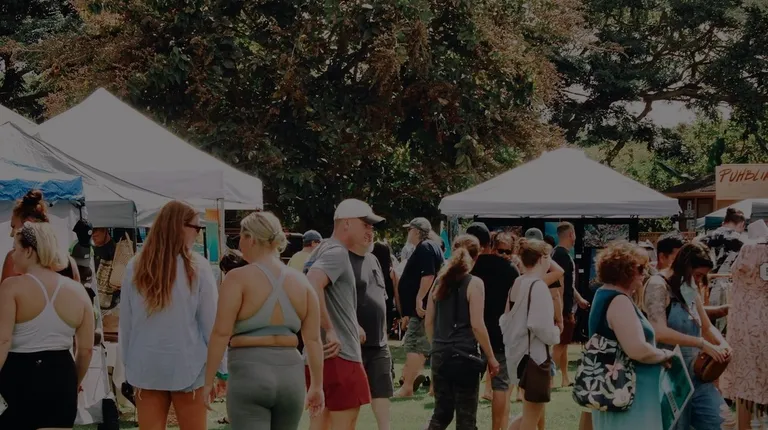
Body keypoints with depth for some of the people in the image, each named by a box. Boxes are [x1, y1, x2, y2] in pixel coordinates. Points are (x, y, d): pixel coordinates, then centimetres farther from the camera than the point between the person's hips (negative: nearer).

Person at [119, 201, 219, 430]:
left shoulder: (135, 267, 0)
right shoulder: (196, 266, -10)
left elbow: (125, 320, 5)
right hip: (187, 364, -3)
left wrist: (127, 361, 15)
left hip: (145, 365, 3)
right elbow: (210, 321, -7)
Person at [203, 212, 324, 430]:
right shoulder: (301, 281, 9)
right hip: (291, 372, 5)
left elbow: (221, 333, -10)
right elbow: (313, 339, 8)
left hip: (249, 371, -5)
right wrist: (317, 385, 14)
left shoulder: (238, 278, -5)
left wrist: (209, 380, -4)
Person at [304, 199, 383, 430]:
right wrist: (330, 330, -26)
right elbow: (313, 285, -32)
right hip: (339, 354, -10)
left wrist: (350, 325, 20)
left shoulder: (323, 250, 17)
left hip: (318, 355, 10)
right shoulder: (337, 253, -14)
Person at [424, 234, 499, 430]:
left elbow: (428, 322, 11)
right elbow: (477, 325, -13)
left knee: (441, 413, 15)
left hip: (440, 355, 5)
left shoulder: (440, 281, 8)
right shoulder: (474, 283, -9)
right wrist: (491, 358, -5)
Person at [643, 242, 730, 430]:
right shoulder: (658, 286, -13)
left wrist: (722, 344, -5)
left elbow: (707, 327, 18)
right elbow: (660, 332, -24)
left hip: (696, 373, 8)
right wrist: (702, 344, -27)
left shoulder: (690, 290, 12)